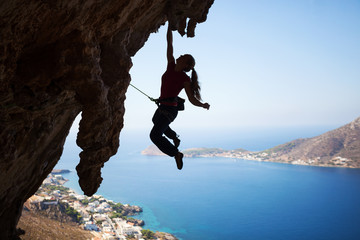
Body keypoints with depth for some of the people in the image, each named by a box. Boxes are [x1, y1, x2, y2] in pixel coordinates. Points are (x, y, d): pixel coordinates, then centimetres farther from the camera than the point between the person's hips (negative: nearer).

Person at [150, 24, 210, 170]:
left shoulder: (185, 79, -13)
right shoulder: (171, 66, 3)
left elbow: (192, 99, -12)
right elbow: (169, 43, 3)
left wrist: (203, 105, -24)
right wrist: (169, 25, 2)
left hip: (169, 109, -9)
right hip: (163, 107, 9)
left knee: (155, 135, -22)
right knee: (156, 121, 38)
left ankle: (176, 153, -8)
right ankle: (175, 138, 56)